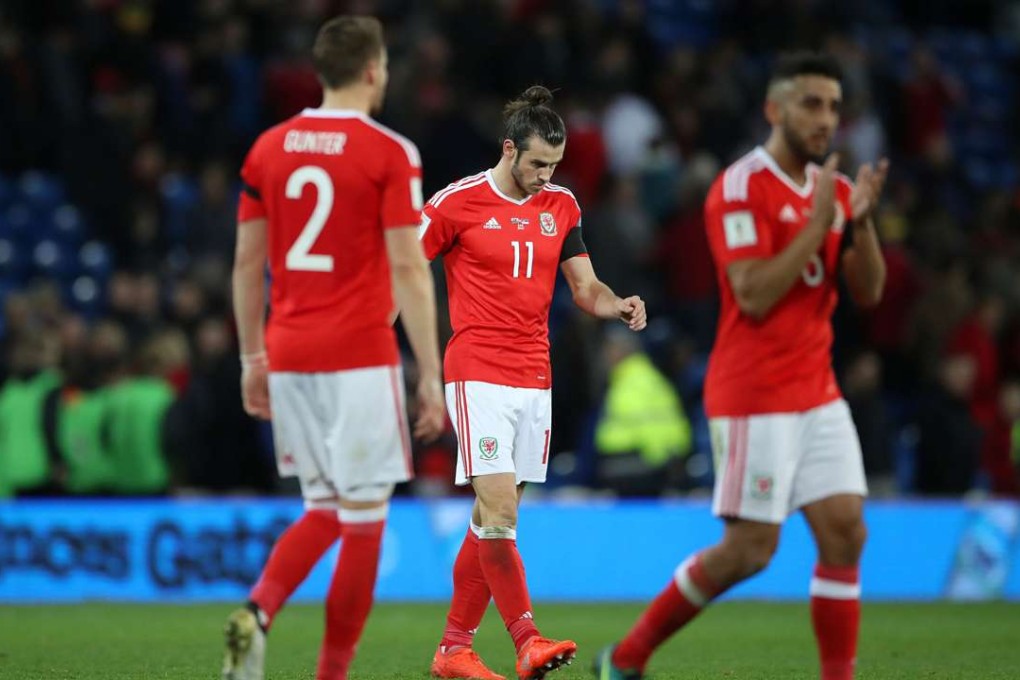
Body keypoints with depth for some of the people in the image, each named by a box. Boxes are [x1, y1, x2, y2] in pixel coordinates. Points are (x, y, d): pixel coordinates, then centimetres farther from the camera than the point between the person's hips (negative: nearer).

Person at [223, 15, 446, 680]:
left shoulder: (269, 147, 8)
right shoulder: (389, 153, -7)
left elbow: (247, 262, 10)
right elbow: (408, 269, -10)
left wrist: (252, 358, 18)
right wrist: (431, 375, -7)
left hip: (288, 355, 5)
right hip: (361, 358, -5)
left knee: (323, 511, 16)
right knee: (363, 520, 3)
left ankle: (257, 612, -10)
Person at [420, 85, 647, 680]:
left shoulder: (561, 206, 10)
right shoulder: (459, 202, -6)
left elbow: (585, 285, 13)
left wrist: (618, 305, -8)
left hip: (535, 380, 6)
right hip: (479, 376, -5)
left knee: (493, 520, 7)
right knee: (498, 509, -16)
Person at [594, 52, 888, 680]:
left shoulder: (833, 189, 11)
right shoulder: (740, 188, -12)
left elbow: (868, 292, 6)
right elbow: (754, 296, -20)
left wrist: (861, 220, -11)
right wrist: (818, 221, -20)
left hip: (818, 393, 7)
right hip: (754, 398, -7)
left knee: (845, 532, -4)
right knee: (751, 548, -6)